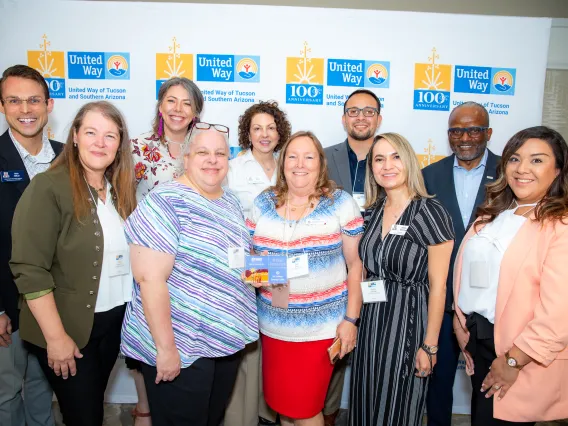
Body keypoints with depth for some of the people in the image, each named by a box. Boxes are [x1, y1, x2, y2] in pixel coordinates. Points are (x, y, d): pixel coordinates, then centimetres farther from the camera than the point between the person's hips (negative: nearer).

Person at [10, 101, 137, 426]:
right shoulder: (48, 188, -16)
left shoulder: (120, 188, 4)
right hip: (68, 328, -5)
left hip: (114, 320, 6)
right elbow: (29, 269, -19)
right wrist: (56, 336, -18)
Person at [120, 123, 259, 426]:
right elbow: (150, 279, -22)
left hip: (227, 342, 8)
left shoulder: (230, 202, 7)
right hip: (182, 347, -7)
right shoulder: (165, 202, -17)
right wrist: (166, 348, -21)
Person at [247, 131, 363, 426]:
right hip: (273, 327, 3)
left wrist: (351, 319, -7)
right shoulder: (263, 203, 3)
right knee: (280, 402, 15)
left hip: (321, 328, -3)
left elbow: (355, 264, -3)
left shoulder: (341, 203, -5)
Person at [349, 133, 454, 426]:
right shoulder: (371, 212, 4)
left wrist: (429, 346, -11)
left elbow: (438, 287, -13)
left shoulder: (430, 212, -13)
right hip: (371, 322, 5)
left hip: (409, 322, -5)